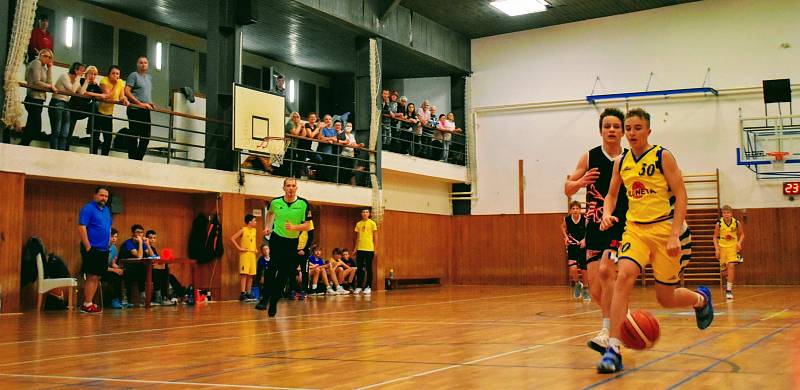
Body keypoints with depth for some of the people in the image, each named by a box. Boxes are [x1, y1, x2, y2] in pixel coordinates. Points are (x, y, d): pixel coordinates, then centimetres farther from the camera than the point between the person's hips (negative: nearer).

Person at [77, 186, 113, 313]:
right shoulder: (88, 208, -9)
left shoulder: (106, 210, 15)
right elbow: (81, 228, -16)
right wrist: (88, 247, -20)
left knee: (96, 278, 10)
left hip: (103, 250, 8)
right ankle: (87, 305, -4)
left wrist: (108, 244, 14)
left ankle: (88, 302, 17)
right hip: (92, 249, -8)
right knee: (92, 277, -8)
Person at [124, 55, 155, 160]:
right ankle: (132, 159, -1)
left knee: (146, 137, 5)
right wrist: (140, 104, -17)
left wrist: (150, 103, 9)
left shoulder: (149, 77, 20)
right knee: (134, 136, -4)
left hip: (146, 111, 7)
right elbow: (126, 92, -11)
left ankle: (138, 158, 13)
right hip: (135, 110, -7)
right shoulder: (134, 75, -2)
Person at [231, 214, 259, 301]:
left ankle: (248, 293, 10)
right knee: (244, 274, -11)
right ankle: (242, 294, -14)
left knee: (251, 275, 5)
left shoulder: (254, 230, 13)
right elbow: (232, 238, -9)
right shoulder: (243, 230, -5)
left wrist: (255, 249, 13)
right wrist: (239, 248, -12)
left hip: (253, 254, 6)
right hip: (245, 254, -6)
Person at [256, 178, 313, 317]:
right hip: (276, 239, 0)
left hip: (292, 242, 1)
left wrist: (294, 227, -25)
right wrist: (268, 226, 13)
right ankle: (265, 299, -16)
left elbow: (307, 226, -9)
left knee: (284, 274, 3)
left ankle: (273, 303, 14)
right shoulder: (275, 202, -3)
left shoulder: (304, 204, -9)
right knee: (273, 267, -20)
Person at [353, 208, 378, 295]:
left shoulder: (372, 223, -1)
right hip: (360, 249, 3)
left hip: (369, 249, -3)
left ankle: (368, 287, 6)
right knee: (359, 268, 3)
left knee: (368, 268, 1)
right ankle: (358, 286, 10)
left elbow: (375, 237, 0)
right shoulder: (358, 224, 10)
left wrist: (375, 249, -6)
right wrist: (355, 248, 9)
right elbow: (357, 237, 15)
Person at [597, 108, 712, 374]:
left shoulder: (663, 157, -7)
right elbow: (612, 195, 19)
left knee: (665, 299, 4)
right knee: (623, 277, -23)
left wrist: (674, 235, -18)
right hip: (635, 229, 3)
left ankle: (701, 298, 41)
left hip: (665, 229, -3)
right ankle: (613, 350, -23)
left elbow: (681, 196, -10)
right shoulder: (621, 162, 6)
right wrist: (607, 214, -4)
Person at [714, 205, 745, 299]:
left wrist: (739, 243, -11)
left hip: (733, 247, -1)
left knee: (731, 266, -18)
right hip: (722, 247, 1)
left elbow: (742, 234, 7)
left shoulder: (737, 223, -8)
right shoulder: (719, 223, -9)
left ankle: (729, 290, -13)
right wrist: (716, 249, -11)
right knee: (724, 270, 7)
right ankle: (729, 281, 43)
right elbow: (715, 237, -1)